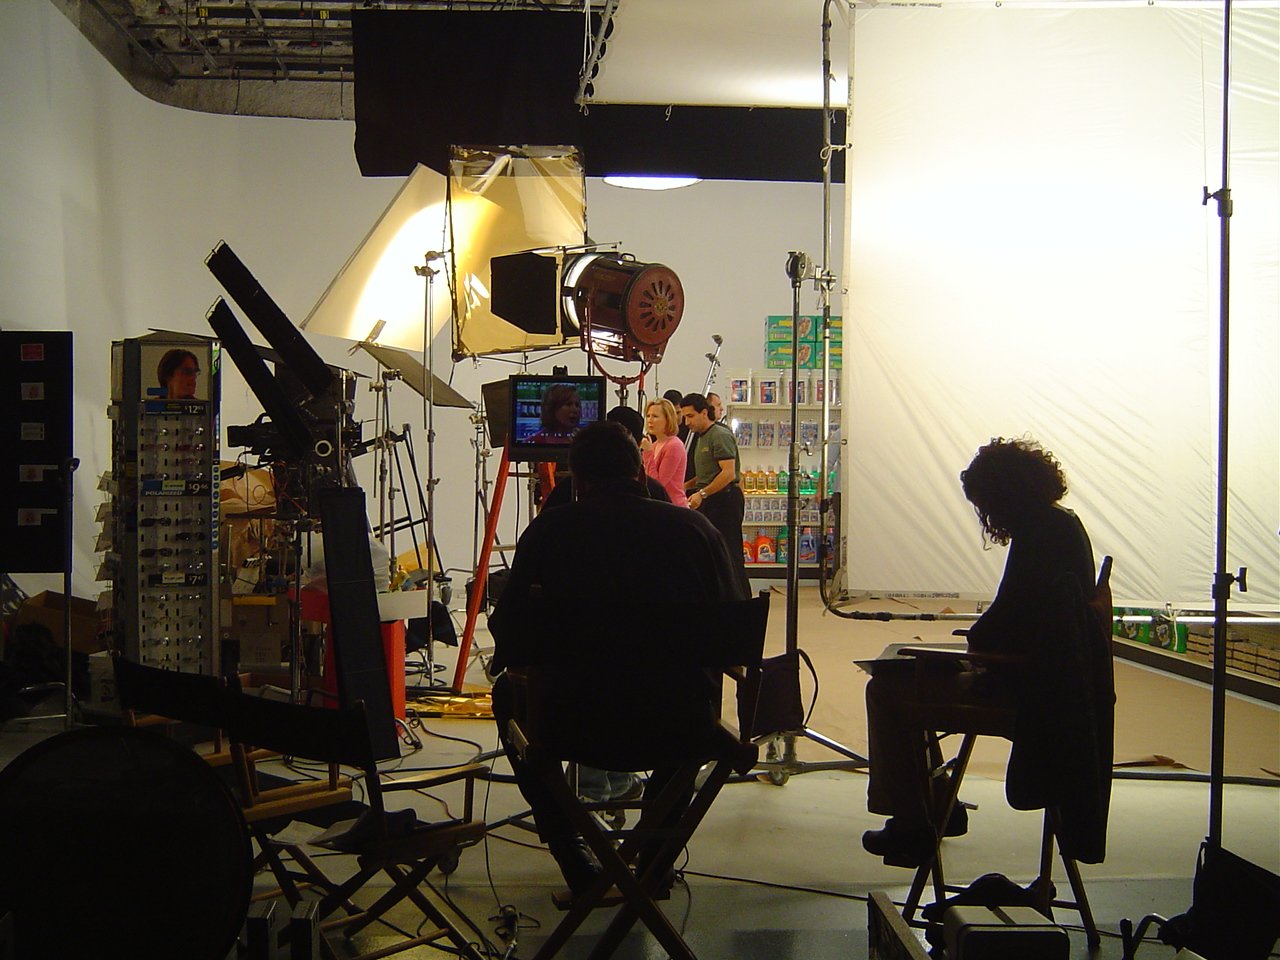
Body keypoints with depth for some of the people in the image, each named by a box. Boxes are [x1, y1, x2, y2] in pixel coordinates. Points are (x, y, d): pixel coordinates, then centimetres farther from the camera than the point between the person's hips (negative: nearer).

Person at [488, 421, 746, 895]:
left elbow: (508, 630, 0)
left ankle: (579, 866, 28)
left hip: (577, 721, -2)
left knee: (509, 692, 31)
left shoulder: (550, 530, -5)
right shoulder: (695, 527, 0)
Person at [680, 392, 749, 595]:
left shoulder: (720, 435, -12)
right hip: (710, 502, 10)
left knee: (729, 555, -9)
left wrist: (702, 493, -24)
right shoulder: (702, 437, 19)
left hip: (724, 499, -10)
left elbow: (729, 473, -22)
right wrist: (686, 485, 14)